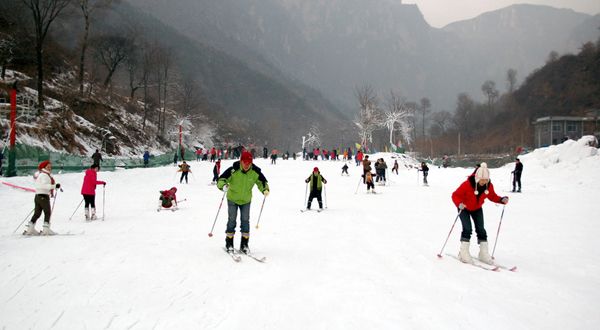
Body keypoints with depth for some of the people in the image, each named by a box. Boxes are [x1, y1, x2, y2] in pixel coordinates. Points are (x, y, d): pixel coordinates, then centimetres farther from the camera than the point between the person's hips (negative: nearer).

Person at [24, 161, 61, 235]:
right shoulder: (44, 175, -11)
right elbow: (44, 185, -25)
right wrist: (54, 186, -28)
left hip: (38, 196, 10)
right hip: (43, 196, -10)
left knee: (37, 213, 11)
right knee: (47, 212, -4)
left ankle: (30, 229, 12)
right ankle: (46, 229, -7)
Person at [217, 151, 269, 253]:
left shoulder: (255, 172, -16)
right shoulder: (233, 170, -24)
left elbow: (262, 182, -2)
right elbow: (221, 179, -21)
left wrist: (265, 190, -22)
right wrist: (223, 186, -43)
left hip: (246, 200, 2)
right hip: (232, 199, -2)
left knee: (245, 221, 2)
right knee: (232, 220, 0)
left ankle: (244, 245, 12)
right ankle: (229, 244, 13)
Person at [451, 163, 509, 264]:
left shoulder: (489, 186, -16)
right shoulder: (467, 184, -31)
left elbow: (492, 196, 0)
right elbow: (455, 195, -27)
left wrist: (502, 200, -19)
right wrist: (459, 203, -46)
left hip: (477, 209, 5)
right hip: (464, 208, -5)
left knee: (481, 229, 0)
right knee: (467, 229, -16)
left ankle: (484, 253, 7)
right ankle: (463, 253, -8)